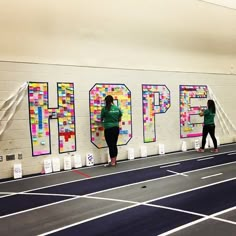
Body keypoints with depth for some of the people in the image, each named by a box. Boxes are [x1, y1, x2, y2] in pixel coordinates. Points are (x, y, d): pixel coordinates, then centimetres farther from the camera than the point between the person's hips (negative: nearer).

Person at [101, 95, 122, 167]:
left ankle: (112, 162, 6)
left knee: (110, 145, 1)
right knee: (114, 145, 13)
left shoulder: (105, 109, -9)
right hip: (116, 128, 5)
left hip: (108, 129, -5)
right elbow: (119, 119, 11)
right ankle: (114, 161, 22)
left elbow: (102, 119, 5)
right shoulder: (117, 108, 4)